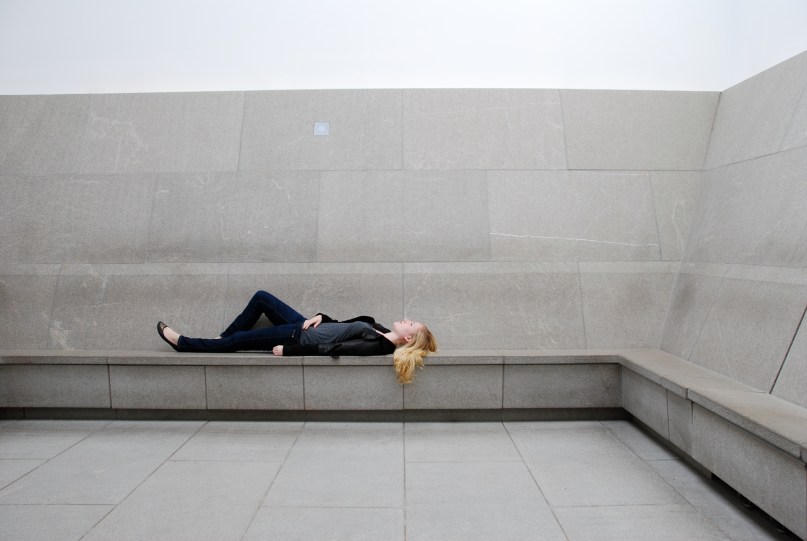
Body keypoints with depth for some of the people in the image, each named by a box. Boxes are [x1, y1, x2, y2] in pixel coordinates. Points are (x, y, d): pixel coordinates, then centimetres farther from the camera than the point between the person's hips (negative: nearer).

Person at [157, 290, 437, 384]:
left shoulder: (375, 344, -29)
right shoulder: (379, 330, -2)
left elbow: (332, 348, -29)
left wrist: (286, 350, -26)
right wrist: (319, 317, -4)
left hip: (303, 339, -8)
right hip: (309, 327, 8)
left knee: (238, 339, 0)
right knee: (261, 297, 13)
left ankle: (183, 342, 23)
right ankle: (222, 337, 29)